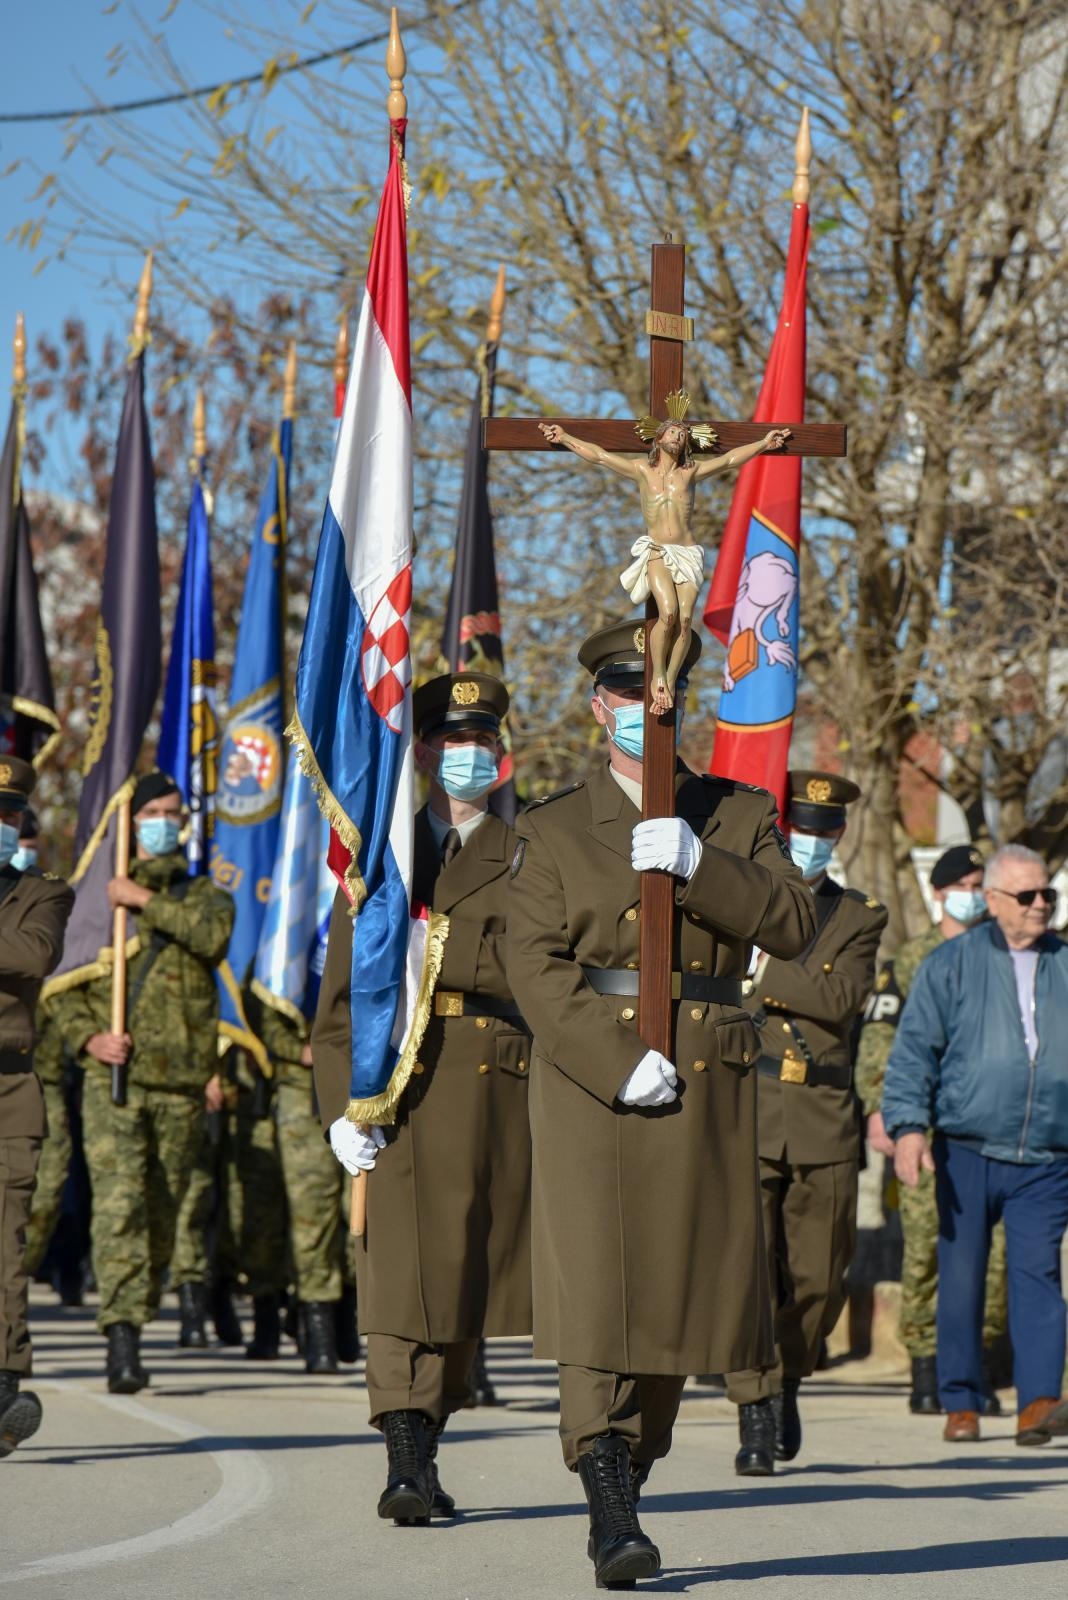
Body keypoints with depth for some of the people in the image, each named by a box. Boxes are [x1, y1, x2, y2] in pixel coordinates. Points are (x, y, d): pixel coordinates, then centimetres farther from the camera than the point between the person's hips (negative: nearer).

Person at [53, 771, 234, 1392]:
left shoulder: (205, 896, 13)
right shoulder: (101, 902, 12)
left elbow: (213, 935, -12)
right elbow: (68, 989, 12)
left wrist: (148, 900, -11)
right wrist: (89, 1038, -6)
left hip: (181, 1083, 2)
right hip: (113, 1080, -2)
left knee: (163, 1211, 6)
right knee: (119, 1202, -17)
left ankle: (135, 1325, 20)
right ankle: (122, 1337, -24)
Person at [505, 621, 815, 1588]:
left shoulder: (741, 817, 13)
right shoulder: (553, 831, 6)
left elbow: (792, 924, -2)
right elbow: (538, 966, -5)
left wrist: (697, 864, -16)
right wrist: (621, 1065, -17)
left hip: (709, 1085, 3)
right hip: (590, 1081, -3)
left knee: (681, 1295, 6)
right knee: (595, 1290, -13)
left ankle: (627, 1485, 21)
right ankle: (612, 1514, -14)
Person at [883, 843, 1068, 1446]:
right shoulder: (951, 964, 5)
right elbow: (914, 1050, 1)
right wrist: (908, 1126, -11)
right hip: (967, 1152, -1)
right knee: (962, 1278, 3)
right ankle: (961, 1403, 14)